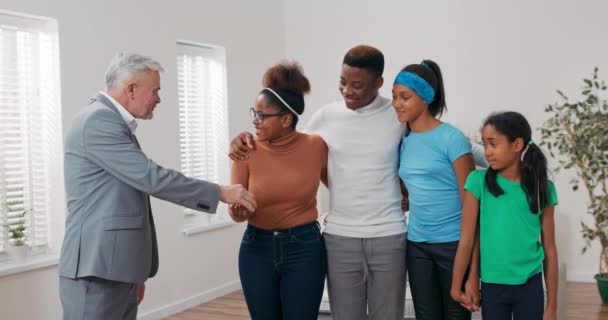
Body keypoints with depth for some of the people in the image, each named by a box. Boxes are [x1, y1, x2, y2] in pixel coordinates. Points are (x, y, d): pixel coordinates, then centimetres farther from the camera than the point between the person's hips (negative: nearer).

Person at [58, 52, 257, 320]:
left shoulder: (111, 121, 19)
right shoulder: (98, 120, -13)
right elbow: (151, 178, -19)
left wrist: (136, 272, 23)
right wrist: (220, 192, -11)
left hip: (116, 269, 10)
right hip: (96, 270, -10)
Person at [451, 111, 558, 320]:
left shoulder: (542, 188, -3)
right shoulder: (479, 181, -7)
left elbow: (549, 249, 1)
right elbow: (467, 241, -6)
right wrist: (456, 287, -4)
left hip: (530, 285, 1)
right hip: (492, 285, 0)